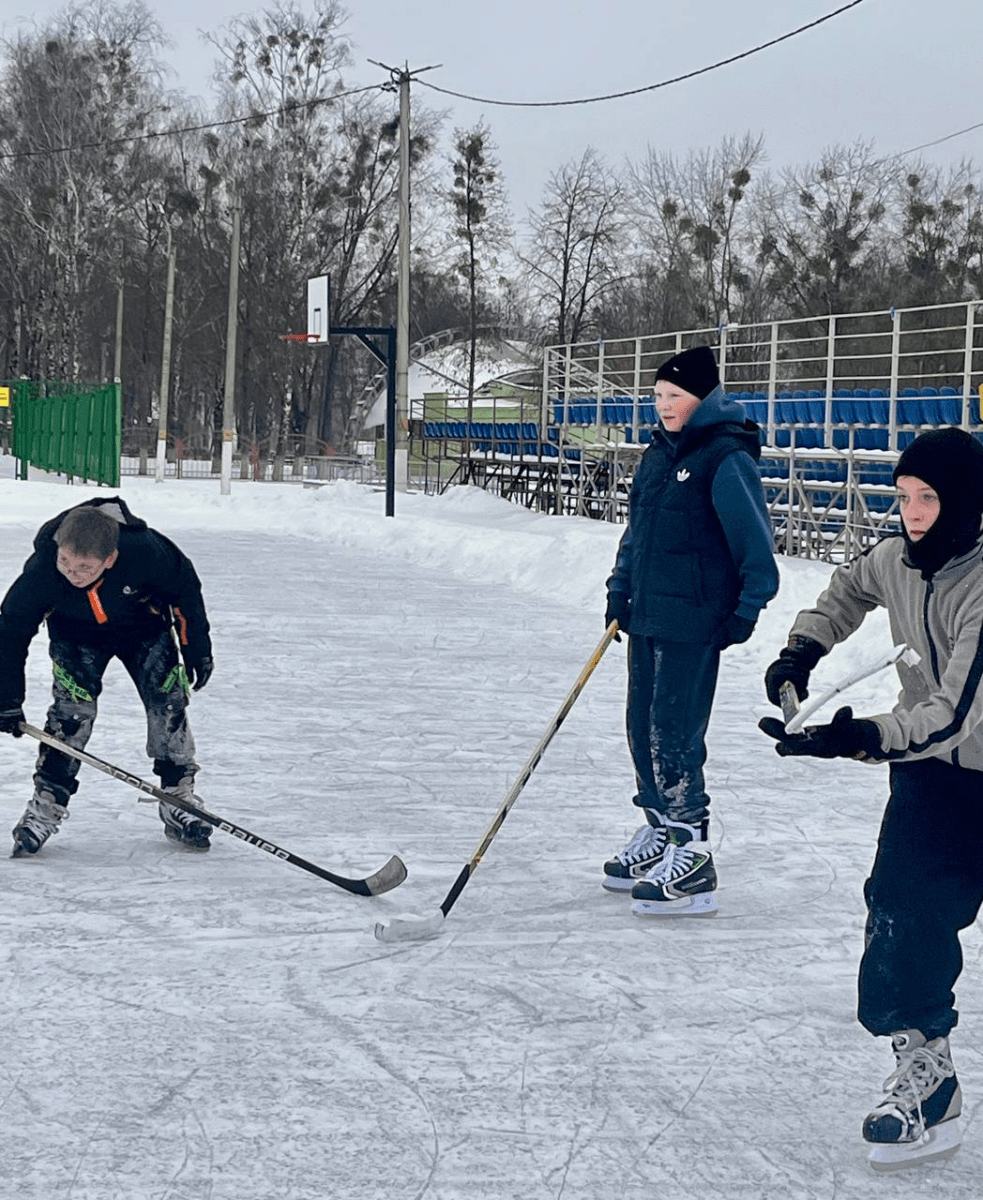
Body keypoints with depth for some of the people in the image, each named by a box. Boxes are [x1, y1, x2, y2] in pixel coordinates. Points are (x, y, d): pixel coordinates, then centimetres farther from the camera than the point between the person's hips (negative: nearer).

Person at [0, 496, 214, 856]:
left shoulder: (146, 551, -39)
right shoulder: (41, 570, -36)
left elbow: (184, 586, -17)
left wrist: (197, 647, -9)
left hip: (143, 627, 1)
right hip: (76, 634, -1)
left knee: (168, 703, -6)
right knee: (73, 708, -16)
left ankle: (178, 800, 10)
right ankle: (46, 805, -5)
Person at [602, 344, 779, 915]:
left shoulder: (726, 458, -13)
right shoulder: (661, 452, 14)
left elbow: (756, 542, -14)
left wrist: (746, 610, -15)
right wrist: (621, 587, 17)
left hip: (693, 621, -9)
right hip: (648, 615, 9)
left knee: (674, 735, -10)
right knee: (644, 728, 14)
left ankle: (692, 858, -5)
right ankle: (659, 833, 27)